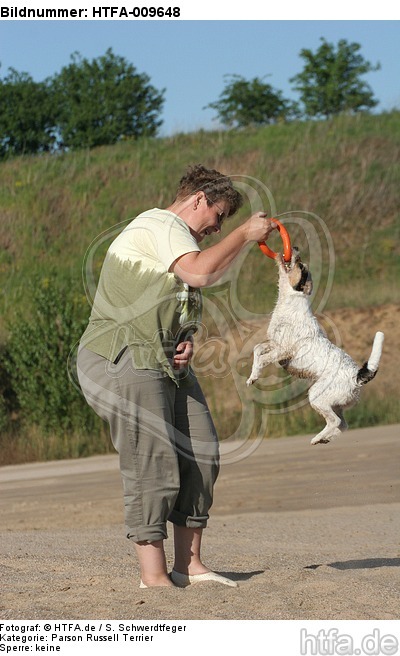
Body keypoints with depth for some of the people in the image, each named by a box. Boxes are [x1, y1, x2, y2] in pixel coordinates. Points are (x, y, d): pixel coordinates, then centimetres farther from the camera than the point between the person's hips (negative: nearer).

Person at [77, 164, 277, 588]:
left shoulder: (177, 237, 24)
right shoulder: (159, 225, -9)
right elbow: (199, 272, -26)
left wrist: (186, 343, 5)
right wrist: (245, 234, -15)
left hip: (168, 362, 10)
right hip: (124, 360, -10)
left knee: (201, 455, 3)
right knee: (154, 465, -14)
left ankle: (189, 565, 8)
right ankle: (153, 576, -10)